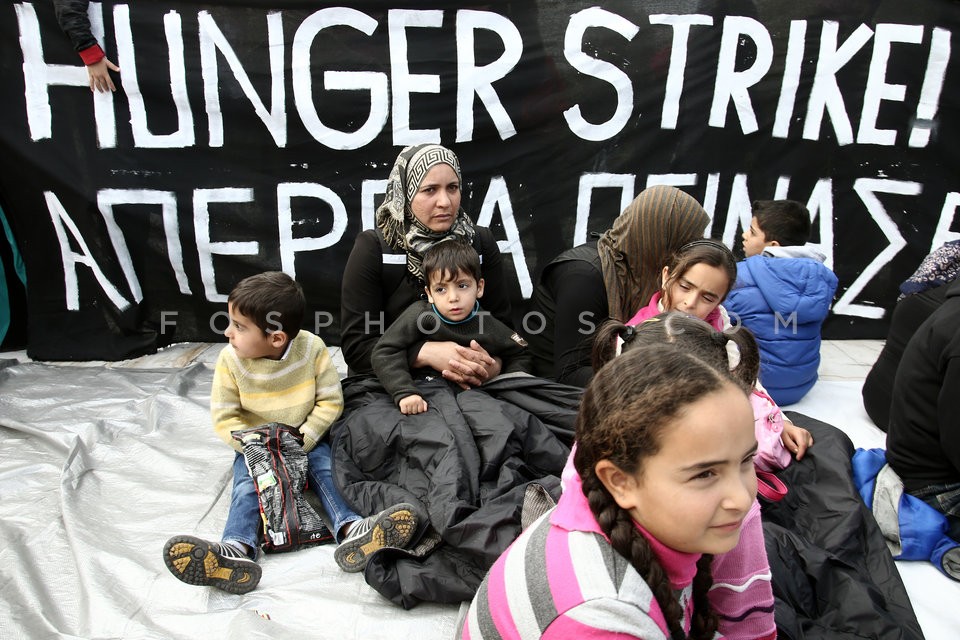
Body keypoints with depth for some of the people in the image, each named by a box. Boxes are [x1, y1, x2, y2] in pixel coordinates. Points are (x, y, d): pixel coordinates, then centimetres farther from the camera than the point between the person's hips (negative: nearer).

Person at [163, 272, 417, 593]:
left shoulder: (312, 348, -18)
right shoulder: (230, 360, -15)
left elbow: (331, 402, -12)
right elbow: (224, 418, -9)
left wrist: (303, 440, -22)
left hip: (307, 438, 0)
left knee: (327, 467, -24)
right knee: (247, 484, -23)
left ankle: (351, 531, -42)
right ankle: (237, 551, -43)